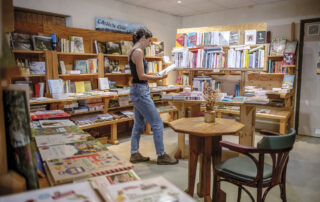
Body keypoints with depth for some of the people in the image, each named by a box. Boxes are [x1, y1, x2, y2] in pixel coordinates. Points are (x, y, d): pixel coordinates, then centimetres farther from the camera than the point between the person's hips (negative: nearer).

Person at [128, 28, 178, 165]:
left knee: (139, 124, 15)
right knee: (157, 123, -2)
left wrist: (153, 77, 15)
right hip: (141, 91, -10)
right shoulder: (138, 51, -16)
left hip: (137, 90, 10)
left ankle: (134, 154, 24)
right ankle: (161, 156, 9)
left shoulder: (133, 51, 14)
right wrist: (158, 77, -8)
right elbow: (141, 76, -19)